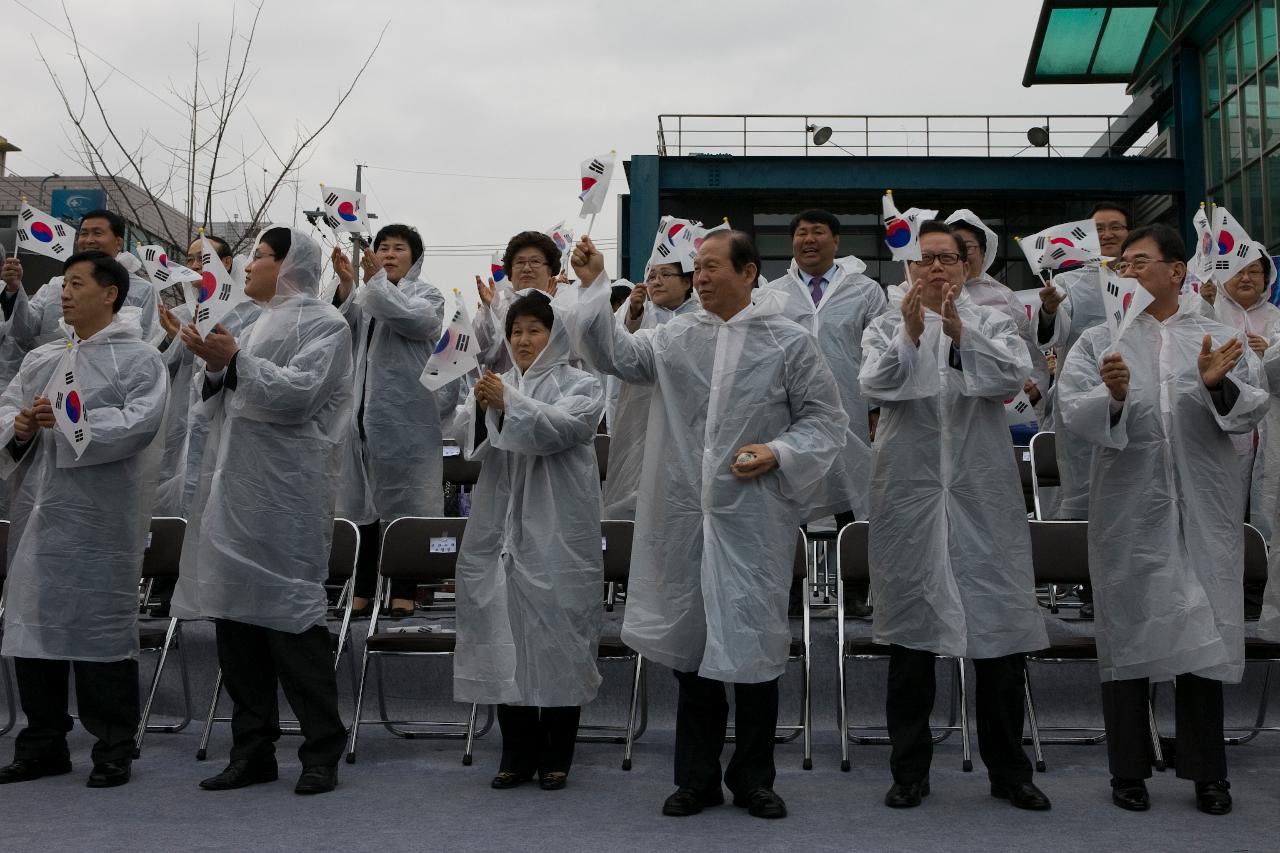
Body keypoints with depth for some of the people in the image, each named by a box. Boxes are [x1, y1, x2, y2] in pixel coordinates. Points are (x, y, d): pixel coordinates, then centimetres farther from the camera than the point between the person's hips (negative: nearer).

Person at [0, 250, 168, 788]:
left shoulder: (139, 359, -1)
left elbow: (140, 422, -15)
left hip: (102, 517, -6)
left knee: (103, 625, -1)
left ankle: (114, 748, 11)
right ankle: (43, 744, 23)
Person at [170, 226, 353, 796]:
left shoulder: (323, 325, -1)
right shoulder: (259, 323, 23)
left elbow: (300, 392, -17)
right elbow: (226, 406, 22)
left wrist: (236, 361, -17)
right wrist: (216, 368, 4)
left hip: (286, 497, -8)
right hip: (235, 490, 8)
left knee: (290, 616, -7)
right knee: (234, 619, 8)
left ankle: (322, 750, 3)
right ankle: (252, 750, 18)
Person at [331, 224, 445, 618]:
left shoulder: (427, 295, 4)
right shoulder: (364, 295, 17)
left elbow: (412, 319, -18)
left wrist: (377, 278, -14)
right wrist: (345, 284, -10)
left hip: (406, 420, -4)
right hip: (362, 415, 4)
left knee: (406, 502, -1)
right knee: (361, 501, 6)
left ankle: (404, 591, 6)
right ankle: (362, 589, 14)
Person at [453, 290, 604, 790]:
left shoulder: (580, 385, 5)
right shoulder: (499, 384, 16)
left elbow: (562, 428, -14)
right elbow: (466, 437, 4)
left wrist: (509, 403, -25)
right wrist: (479, 407, -16)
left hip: (558, 533, -3)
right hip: (502, 530, 4)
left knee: (558, 636, 0)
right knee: (504, 635, 3)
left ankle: (556, 756, 12)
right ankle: (518, 754, 14)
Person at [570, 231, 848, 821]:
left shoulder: (790, 343, 0)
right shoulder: (678, 336, 8)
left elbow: (827, 420, 2)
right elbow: (617, 357, 1)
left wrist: (779, 452, -13)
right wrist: (594, 287, -5)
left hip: (754, 519, -3)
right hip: (686, 518, 3)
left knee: (752, 645, 5)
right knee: (691, 643, 11)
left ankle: (753, 778, 23)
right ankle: (698, 777, 25)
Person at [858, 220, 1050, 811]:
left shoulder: (992, 324, 9)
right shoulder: (888, 327, 8)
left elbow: (1015, 376, -9)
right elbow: (875, 386, -9)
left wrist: (959, 332, -20)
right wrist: (911, 334, -22)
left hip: (983, 497, 1)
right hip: (910, 496, 0)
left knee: (1001, 631, 2)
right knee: (909, 637, 6)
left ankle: (1009, 771, 17)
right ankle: (909, 771, 18)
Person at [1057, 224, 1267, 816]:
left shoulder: (1221, 339, 11)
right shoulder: (1099, 341, 8)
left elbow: (1253, 409, -1)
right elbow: (1072, 414, -6)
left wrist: (1220, 386, -20)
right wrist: (1112, 397, -26)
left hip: (1205, 513, 1)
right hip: (1129, 515, 0)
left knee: (1205, 638, 5)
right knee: (1128, 636, 6)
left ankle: (1207, 773, 19)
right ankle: (1129, 771, 18)